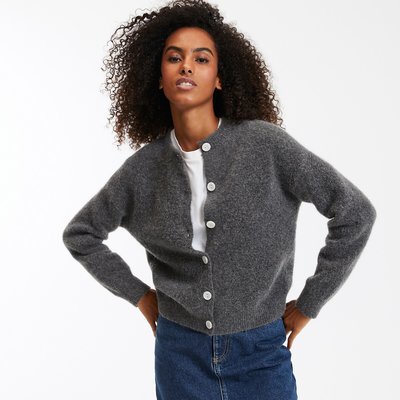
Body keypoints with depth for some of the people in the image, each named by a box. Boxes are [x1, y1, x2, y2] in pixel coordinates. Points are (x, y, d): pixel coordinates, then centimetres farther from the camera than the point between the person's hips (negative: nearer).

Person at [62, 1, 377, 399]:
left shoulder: (264, 144, -14)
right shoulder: (144, 167, -6)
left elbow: (355, 213, -9)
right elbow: (80, 233, 9)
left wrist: (308, 304, -5)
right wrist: (138, 294, 3)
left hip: (261, 354, -2)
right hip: (180, 355, 2)